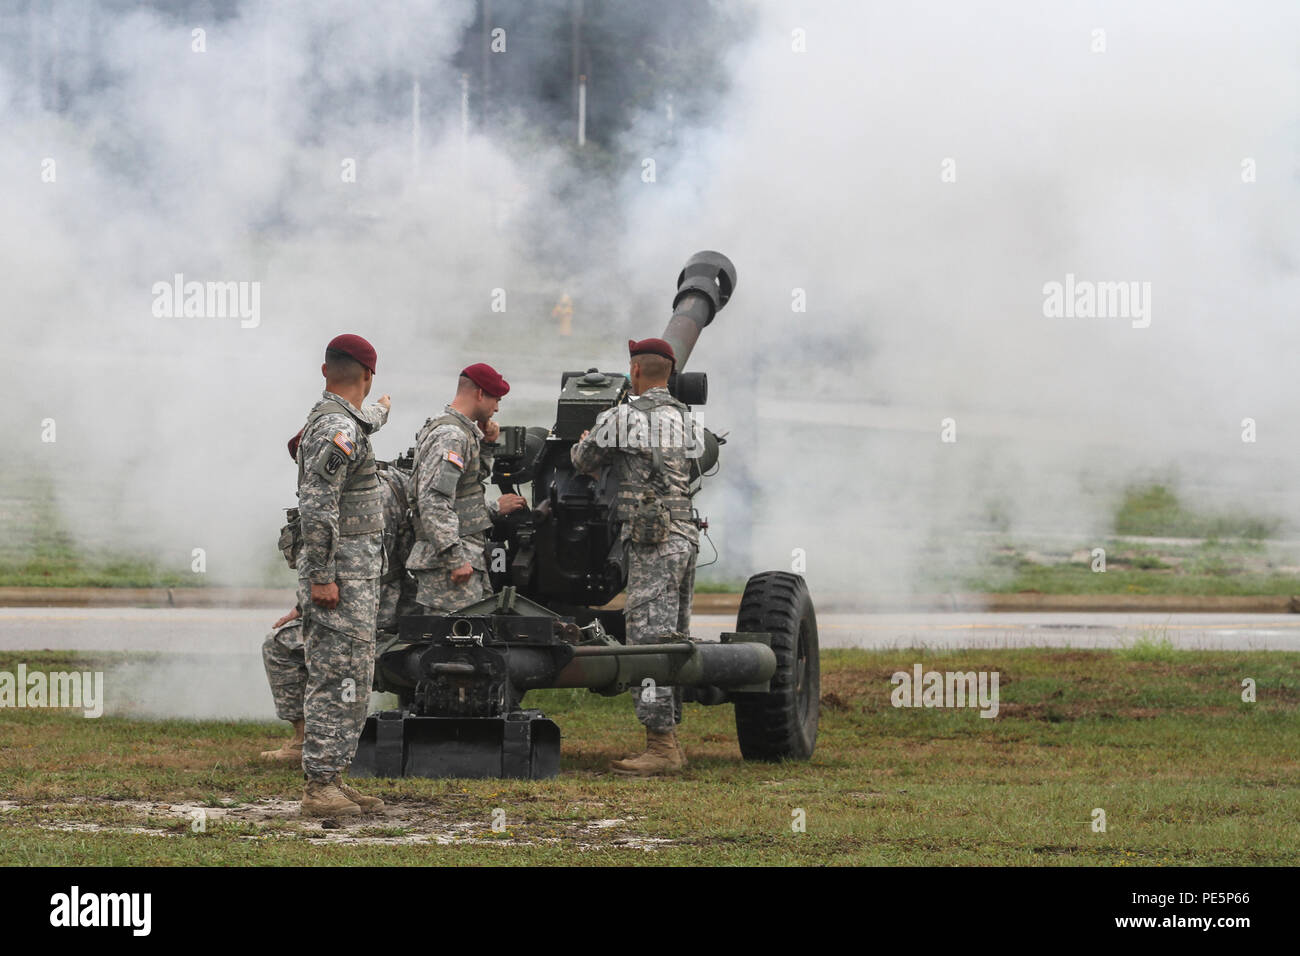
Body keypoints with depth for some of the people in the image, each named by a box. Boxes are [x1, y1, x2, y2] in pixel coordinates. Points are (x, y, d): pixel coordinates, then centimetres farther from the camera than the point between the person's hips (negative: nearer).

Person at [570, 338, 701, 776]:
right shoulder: (685, 418, 12)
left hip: (652, 542, -8)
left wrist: (584, 445, 33)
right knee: (672, 641, 11)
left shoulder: (619, 419, -7)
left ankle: (660, 747, -14)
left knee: (649, 640, -9)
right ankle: (669, 744, 13)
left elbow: (583, 463, 7)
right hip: (686, 534, 8)